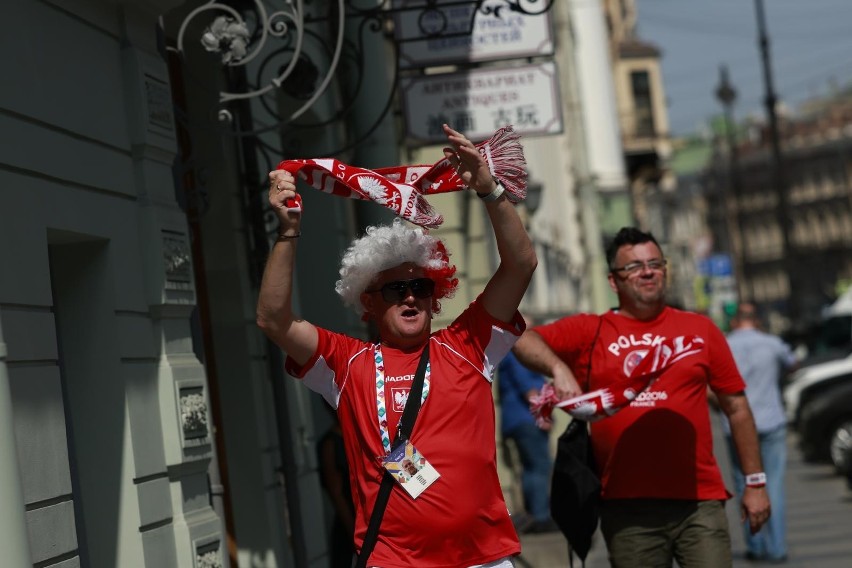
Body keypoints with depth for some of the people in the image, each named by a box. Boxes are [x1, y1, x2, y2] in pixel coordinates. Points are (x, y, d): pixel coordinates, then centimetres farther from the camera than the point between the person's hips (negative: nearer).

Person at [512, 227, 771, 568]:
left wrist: (755, 482, 8)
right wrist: (558, 367, -24)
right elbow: (522, 339, -5)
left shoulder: (700, 329, 9)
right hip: (626, 508, 0)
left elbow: (736, 408, 12)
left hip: (700, 502, 1)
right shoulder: (589, 332, 5)